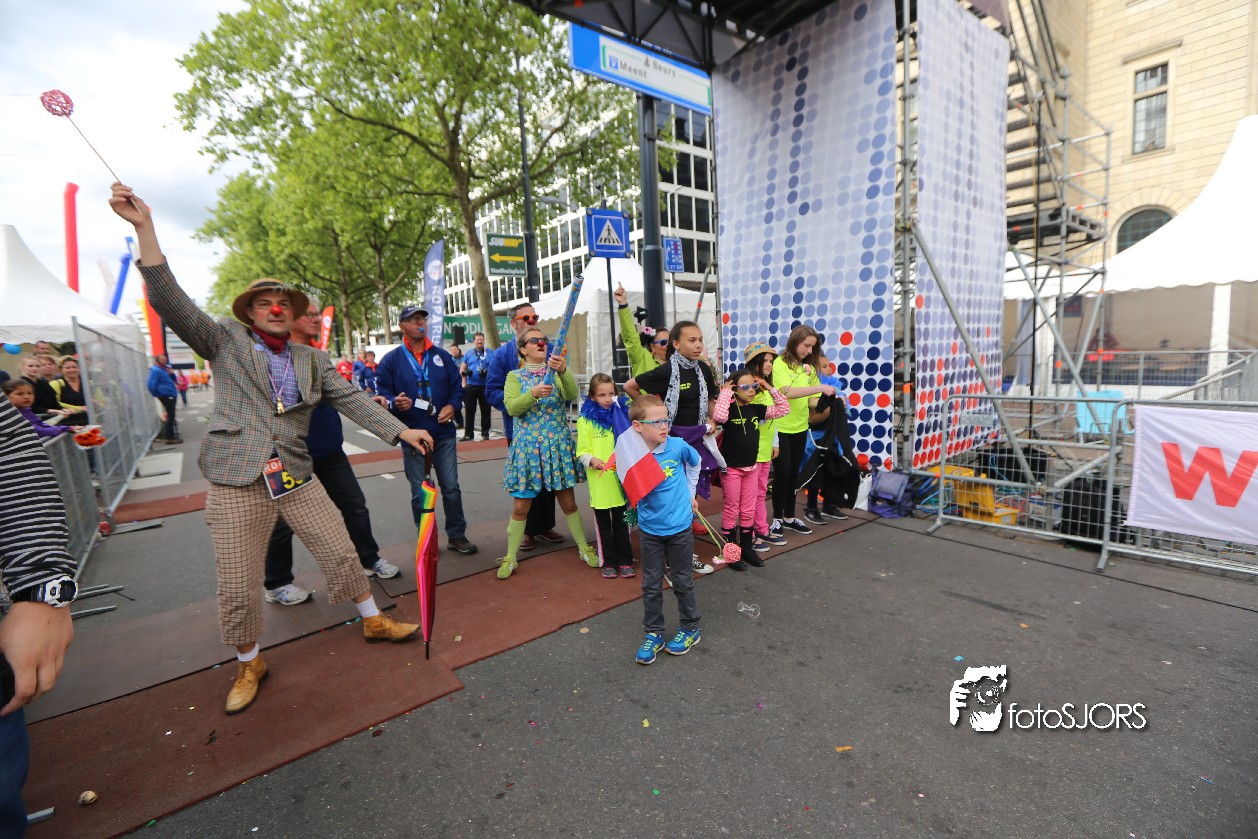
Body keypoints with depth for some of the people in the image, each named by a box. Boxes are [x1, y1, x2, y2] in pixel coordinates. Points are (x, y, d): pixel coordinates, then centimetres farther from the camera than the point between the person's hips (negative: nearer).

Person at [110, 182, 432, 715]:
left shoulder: (310, 359, 10)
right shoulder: (226, 340, 3)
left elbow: (351, 400, 3)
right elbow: (173, 305, -10)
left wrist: (401, 431, -7)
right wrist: (145, 229, -20)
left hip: (297, 478, 3)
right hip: (236, 483, -2)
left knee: (341, 553, 8)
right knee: (238, 587, 4)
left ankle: (373, 622, 30)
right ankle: (249, 665, 29)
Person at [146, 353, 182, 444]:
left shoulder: (164, 369, 16)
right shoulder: (156, 370, -12)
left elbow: (173, 380, 21)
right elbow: (151, 385, -19)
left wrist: (172, 374, 1)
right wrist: (158, 395, -10)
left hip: (171, 395, 9)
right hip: (166, 396, -9)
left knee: (170, 416, 14)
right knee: (171, 416, -8)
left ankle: (169, 436, 22)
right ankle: (169, 437, -6)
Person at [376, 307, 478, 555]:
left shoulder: (442, 356, 9)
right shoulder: (391, 360, 1)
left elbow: (457, 386, 12)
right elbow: (382, 394, -1)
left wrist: (452, 406, -6)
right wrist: (395, 403, -22)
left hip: (444, 433, 2)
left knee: (451, 488, 6)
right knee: (420, 493, 7)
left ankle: (457, 535, 20)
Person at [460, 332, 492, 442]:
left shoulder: (490, 353, 2)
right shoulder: (469, 353, 8)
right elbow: (462, 368, 10)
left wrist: (488, 372, -18)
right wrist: (464, 383, -1)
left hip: (485, 386, -1)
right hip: (470, 385, 1)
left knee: (485, 410, 5)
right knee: (469, 410, 2)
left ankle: (485, 433, 14)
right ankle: (468, 434, 8)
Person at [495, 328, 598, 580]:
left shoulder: (557, 371, 4)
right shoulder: (515, 376, 2)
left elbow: (572, 395, -16)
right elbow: (512, 407, -13)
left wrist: (563, 372, -34)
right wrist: (533, 393, -30)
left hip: (557, 446, 1)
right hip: (527, 447, -1)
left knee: (568, 502, 9)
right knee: (521, 506, 4)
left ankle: (584, 548, 25)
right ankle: (510, 558, 19)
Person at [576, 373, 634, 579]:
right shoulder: (585, 420, -2)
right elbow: (582, 452, -3)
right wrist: (592, 460, -22)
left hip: (620, 479, 2)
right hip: (598, 480, -2)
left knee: (621, 522, 11)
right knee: (603, 524, 10)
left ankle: (625, 560, 22)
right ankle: (608, 562, 21)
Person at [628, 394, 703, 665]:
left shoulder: (677, 446, -13)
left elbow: (694, 463, 9)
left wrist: (690, 493, 12)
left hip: (679, 526, 0)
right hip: (650, 529, 1)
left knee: (682, 581, 15)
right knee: (651, 584, 12)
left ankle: (690, 628, 34)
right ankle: (653, 633, 29)